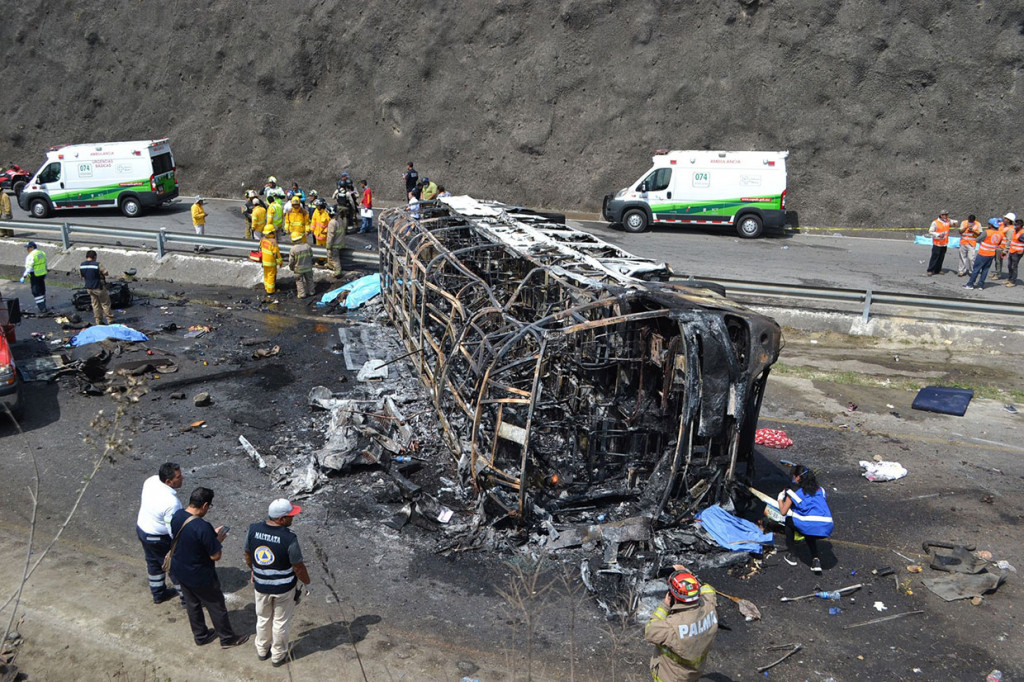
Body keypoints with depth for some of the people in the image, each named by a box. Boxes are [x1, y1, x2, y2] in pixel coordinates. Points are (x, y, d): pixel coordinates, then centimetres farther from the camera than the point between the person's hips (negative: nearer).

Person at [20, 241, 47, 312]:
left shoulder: (30, 256, -19)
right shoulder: (42, 253, 6)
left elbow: (28, 268, -23)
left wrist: (24, 277, -21)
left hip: (34, 276, -8)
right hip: (42, 274, 8)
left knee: (36, 292, 0)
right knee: (42, 290, 18)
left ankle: (42, 308, -2)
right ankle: (42, 305, 29)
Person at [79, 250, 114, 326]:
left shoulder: (81, 266, -2)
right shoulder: (97, 265, -22)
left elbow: (82, 277, 9)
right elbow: (107, 273, -14)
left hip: (89, 288, 6)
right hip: (99, 288, -6)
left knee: (95, 304, 16)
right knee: (105, 304, 6)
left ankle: (98, 321, 21)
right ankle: (110, 320, 10)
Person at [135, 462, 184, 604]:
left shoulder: (151, 480, -15)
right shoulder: (171, 502, -38)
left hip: (141, 528, 8)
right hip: (158, 538, -8)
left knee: (153, 562, 27)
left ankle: (158, 594, 48)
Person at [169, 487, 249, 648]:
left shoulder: (177, 515, -11)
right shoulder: (203, 528, -35)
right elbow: (215, 556, -26)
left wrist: (212, 535, 5)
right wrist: (219, 539, -9)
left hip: (179, 571, 7)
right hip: (200, 577, -7)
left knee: (192, 604, 26)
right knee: (216, 606, 14)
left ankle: (200, 636, 45)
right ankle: (228, 638, 31)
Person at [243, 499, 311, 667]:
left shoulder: (253, 530, -16)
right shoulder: (289, 538, -29)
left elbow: (248, 557, 1)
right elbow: (298, 567, -17)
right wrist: (306, 581, 2)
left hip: (261, 585, 4)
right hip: (284, 588, -4)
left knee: (263, 618, 26)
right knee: (280, 622, 18)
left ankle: (262, 650, 45)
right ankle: (278, 656, 36)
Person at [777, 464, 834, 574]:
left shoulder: (794, 490, 6)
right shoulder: (819, 489, 21)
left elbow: (783, 512, 10)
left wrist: (780, 499, 29)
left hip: (810, 526, -6)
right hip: (827, 528, 6)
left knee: (789, 521, 25)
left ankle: (790, 554, 26)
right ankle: (816, 559, 17)